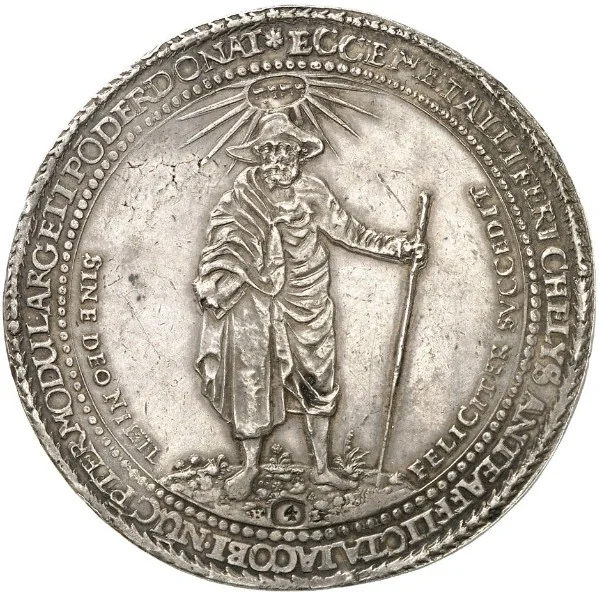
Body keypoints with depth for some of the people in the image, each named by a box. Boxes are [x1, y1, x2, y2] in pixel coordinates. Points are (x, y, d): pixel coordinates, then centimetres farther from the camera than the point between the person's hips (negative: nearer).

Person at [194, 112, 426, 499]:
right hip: (253, 304, -1)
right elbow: (222, 244, 3)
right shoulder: (242, 196, 1)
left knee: (316, 383, 6)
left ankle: (322, 468, 20)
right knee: (250, 383, 3)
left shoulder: (312, 193, 4)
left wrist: (398, 248, 0)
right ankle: (250, 465, 22)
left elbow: (349, 231, 5)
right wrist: (212, 284, -10)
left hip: (305, 304, 2)